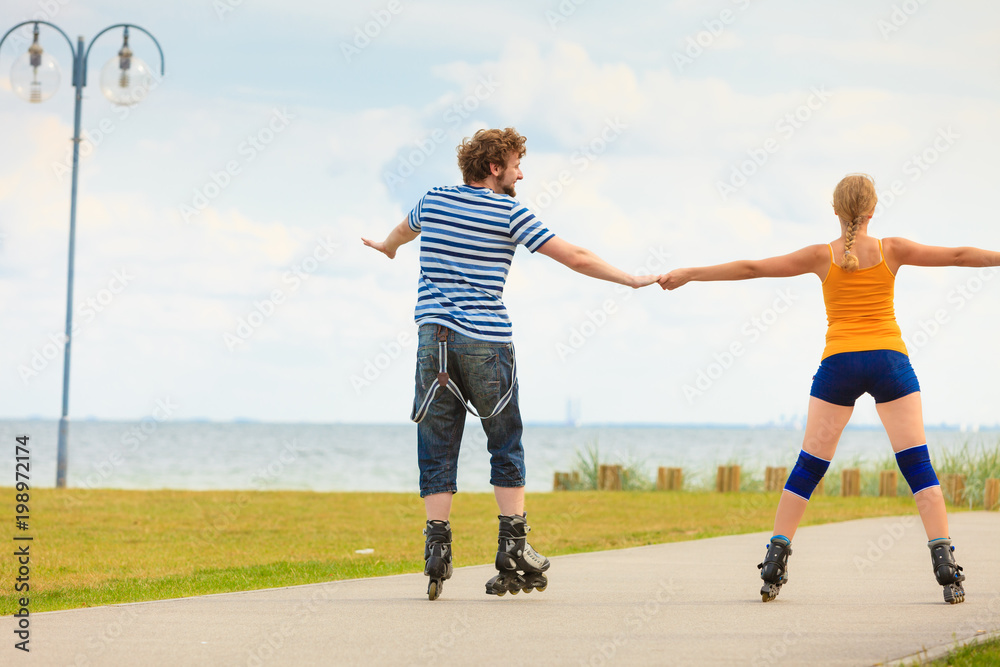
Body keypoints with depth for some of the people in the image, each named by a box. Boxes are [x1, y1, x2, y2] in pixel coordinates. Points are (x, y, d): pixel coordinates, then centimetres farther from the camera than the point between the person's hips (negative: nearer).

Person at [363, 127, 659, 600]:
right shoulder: (508, 212, -1)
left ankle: (438, 548, -5)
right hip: (487, 342, -3)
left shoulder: (433, 201, 11)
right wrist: (633, 280, 8)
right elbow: (576, 259, -2)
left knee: (437, 451, 4)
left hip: (434, 337, 3)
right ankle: (514, 550, 4)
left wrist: (386, 248, 59)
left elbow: (403, 231, 35)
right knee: (506, 449, 7)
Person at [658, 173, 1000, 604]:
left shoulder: (822, 257, 4)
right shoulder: (892, 251, 4)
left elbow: (750, 269, 5)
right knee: (918, 467, -2)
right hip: (889, 359, 0)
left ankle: (774, 567, 3)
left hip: (839, 363, 1)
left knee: (807, 469, 7)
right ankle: (946, 568, -12)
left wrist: (689, 274, 10)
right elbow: (959, 256, 5)